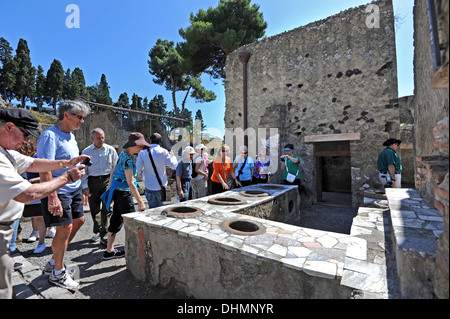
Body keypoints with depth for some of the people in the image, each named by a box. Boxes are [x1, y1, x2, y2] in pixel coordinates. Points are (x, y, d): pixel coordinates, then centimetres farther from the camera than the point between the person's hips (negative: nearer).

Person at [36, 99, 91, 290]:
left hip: (74, 188, 9)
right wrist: (52, 197, -29)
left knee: (78, 221, 15)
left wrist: (80, 188, 19)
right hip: (59, 191, -9)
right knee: (64, 229, -1)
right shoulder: (50, 136, -17)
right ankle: (58, 273, 20)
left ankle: (53, 262, 32)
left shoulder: (71, 136, 11)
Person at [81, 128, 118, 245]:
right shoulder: (86, 152, 7)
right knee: (94, 209, 10)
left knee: (106, 208, -7)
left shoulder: (111, 150, 5)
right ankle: (97, 232, 29)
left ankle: (104, 235, 2)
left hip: (107, 180, -1)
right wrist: (85, 187, 0)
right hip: (92, 181, 2)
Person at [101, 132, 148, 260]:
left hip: (117, 191, 10)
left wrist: (110, 187, 25)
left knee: (116, 220, 17)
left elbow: (113, 172, 17)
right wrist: (140, 201, -22)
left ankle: (109, 251, 29)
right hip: (123, 193, -10)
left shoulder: (123, 154, 9)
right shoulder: (128, 159, -21)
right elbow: (130, 183, -24)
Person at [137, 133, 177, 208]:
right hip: (161, 185, 0)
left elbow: (138, 169, -3)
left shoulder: (142, 153, -5)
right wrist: (172, 156, 13)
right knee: (160, 206, 19)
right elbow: (173, 165, -5)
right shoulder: (163, 152, -9)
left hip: (149, 186, 0)